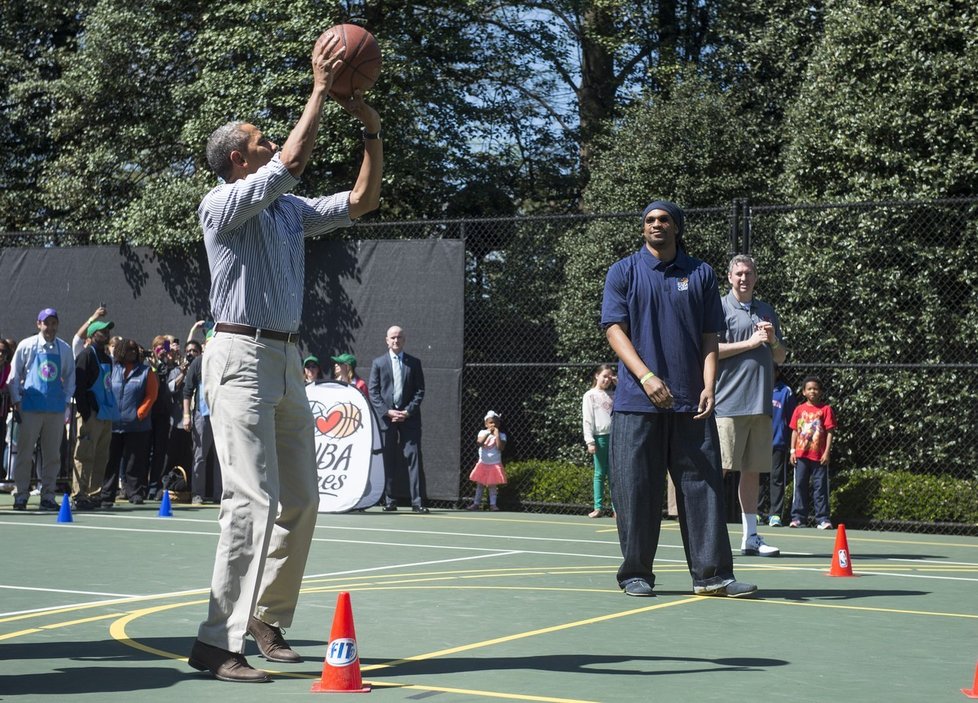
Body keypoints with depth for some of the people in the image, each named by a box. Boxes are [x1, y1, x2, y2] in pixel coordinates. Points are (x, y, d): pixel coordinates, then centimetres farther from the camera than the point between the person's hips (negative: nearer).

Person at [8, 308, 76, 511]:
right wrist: (16, 401, -1)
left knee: (52, 455, 4)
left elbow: (70, 377, 13)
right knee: (25, 453, -1)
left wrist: (66, 400, 4)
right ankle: (20, 496, 6)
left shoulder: (65, 349, 6)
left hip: (56, 409, 2)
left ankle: (47, 496, 11)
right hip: (31, 408, -2)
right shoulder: (27, 346, 1)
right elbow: (14, 375, 4)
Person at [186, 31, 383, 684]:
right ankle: (218, 642, -16)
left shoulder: (292, 210, 18)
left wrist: (373, 132, 8)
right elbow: (293, 158, -17)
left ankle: (267, 621, 20)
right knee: (254, 500, -17)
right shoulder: (223, 205, -5)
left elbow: (362, 200, 18)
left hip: (288, 361, 8)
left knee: (300, 502, 9)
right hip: (242, 356, -8)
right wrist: (321, 88, -10)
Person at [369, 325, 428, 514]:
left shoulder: (414, 363, 10)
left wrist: (408, 411, -8)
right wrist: (387, 411, -9)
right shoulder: (378, 363, 8)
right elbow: (373, 392, 4)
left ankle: (417, 501, -7)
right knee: (387, 459, 1)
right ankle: (389, 500, 6)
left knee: (413, 457, -7)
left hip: (409, 417, 0)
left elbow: (420, 390, 6)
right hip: (386, 416, 0)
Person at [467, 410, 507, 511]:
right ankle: (476, 503, 13)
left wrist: (496, 434, -18)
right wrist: (488, 433, -18)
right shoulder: (483, 432, 0)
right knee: (479, 484, 7)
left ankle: (493, 504, 6)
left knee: (492, 485, 0)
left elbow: (501, 448, -19)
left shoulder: (501, 435, -4)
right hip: (483, 463, 2)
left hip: (495, 464, -2)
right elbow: (479, 442, -18)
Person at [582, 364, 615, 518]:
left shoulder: (613, 394, 15)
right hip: (600, 437, -3)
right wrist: (590, 441, -12)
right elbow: (588, 420, -2)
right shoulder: (590, 395, 3)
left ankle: (616, 507, 4)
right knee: (600, 473, 1)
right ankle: (598, 507, 5)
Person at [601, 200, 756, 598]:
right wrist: (646, 377, -15)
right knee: (637, 489, 0)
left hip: (691, 404, 2)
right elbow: (614, 329, -2)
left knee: (703, 484, -1)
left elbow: (709, 337, 11)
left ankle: (711, 573, 2)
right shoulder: (623, 272, 7)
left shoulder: (701, 275, 12)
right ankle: (635, 573, 10)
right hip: (636, 403, -2)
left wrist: (708, 387, -4)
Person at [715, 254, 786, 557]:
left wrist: (773, 340, 0)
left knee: (753, 470, 8)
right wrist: (749, 343, -12)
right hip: (729, 403, -5)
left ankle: (751, 537, 12)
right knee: (721, 467, -8)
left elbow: (780, 358, 21)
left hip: (761, 403, 6)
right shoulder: (720, 308, 1)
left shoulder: (767, 311, 18)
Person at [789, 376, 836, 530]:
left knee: (820, 487, 1)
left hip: (819, 456, -3)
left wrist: (827, 452, -9)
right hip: (801, 455, 3)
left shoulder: (825, 409, -1)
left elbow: (829, 432, -2)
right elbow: (794, 431, 11)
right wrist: (793, 450, 4)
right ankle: (798, 517, 10)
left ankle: (822, 519, 4)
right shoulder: (799, 409, 8)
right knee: (800, 486, 6)